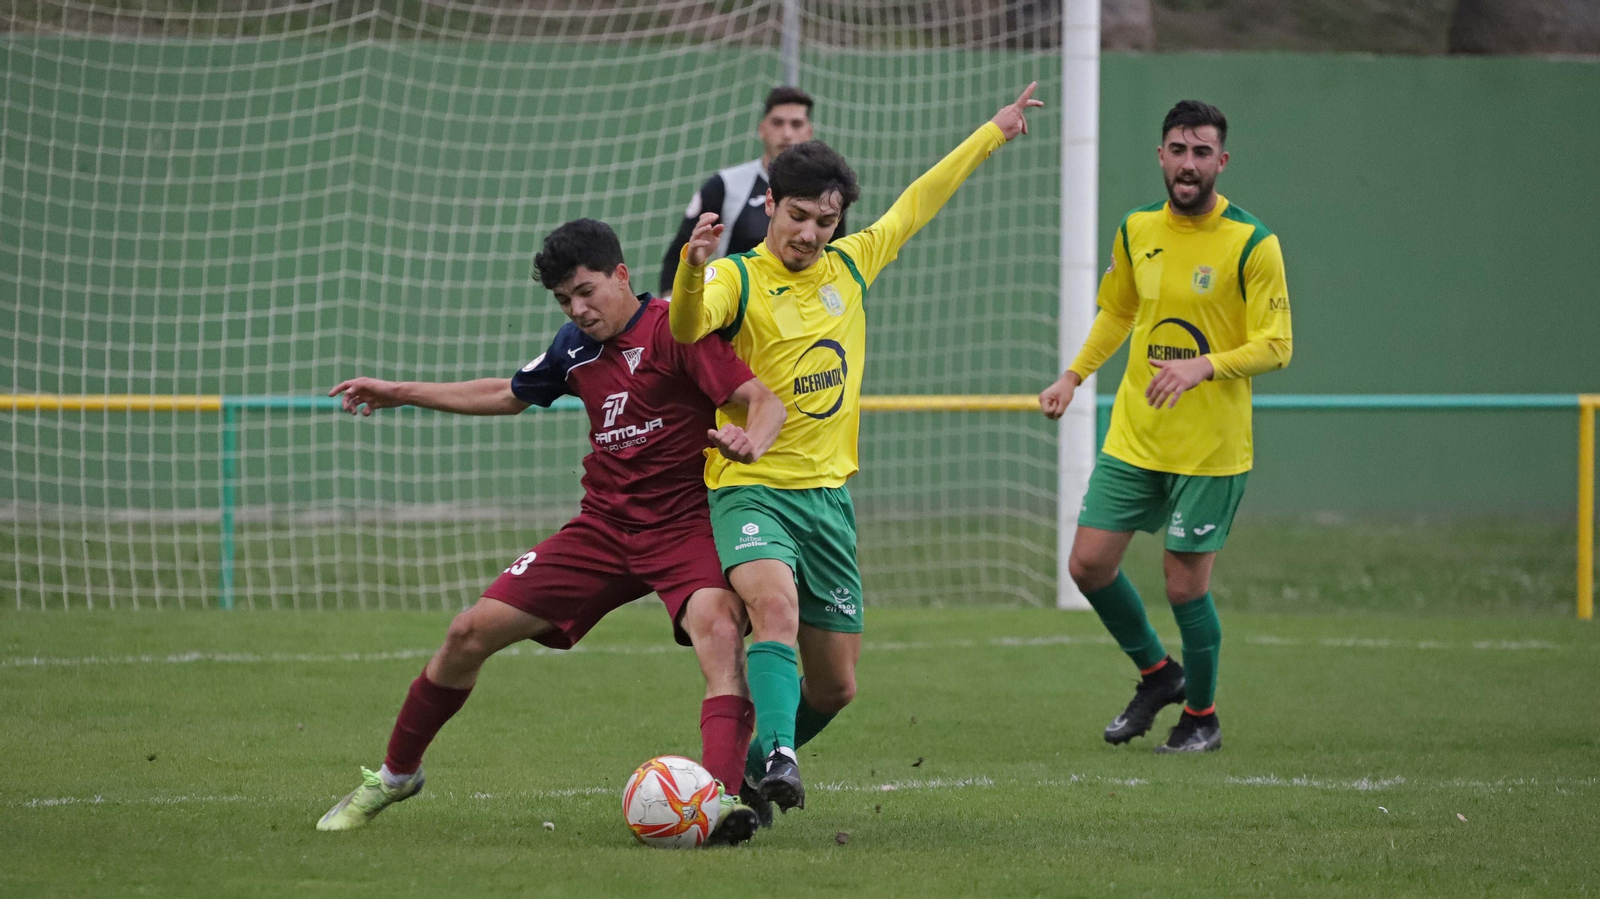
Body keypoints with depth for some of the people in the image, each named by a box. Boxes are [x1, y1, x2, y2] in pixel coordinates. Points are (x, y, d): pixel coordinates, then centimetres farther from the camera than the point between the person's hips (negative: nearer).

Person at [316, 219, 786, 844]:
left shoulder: (674, 330, -13)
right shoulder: (576, 347, 8)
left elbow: (766, 402, -22)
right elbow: (509, 395, 28)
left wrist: (750, 442, -45)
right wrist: (400, 394, 29)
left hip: (683, 526, -6)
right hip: (604, 526, 6)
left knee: (717, 626, -37)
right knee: (471, 632, 2)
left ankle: (723, 798, -47)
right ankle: (395, 775, 22)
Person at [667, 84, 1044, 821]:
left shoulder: (849, 266, 10)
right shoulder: (738, 278, -7)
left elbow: (917, 205, 24)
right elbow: (687, 328, -29)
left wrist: (993, 133, 34)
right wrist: (693, 267, -49)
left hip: (828, 494, 6)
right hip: (752, 489, -6)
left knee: (836, 686, 7)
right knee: (775, 602, -36)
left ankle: (751, 773, 30)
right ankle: (777, 757, -44)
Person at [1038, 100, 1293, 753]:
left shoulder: (1252, 244, -11)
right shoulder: (1137, 231, 5)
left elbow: (1276, 347, -14)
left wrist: (1201, 366, -29)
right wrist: (1074, 376, 12)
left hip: (1211, 448, -5)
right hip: (1133, 437, 5)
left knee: (1185, 586, -2)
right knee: (1089, 564, 1)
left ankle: (1201, 717, 20)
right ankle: (1157, 675, 26)